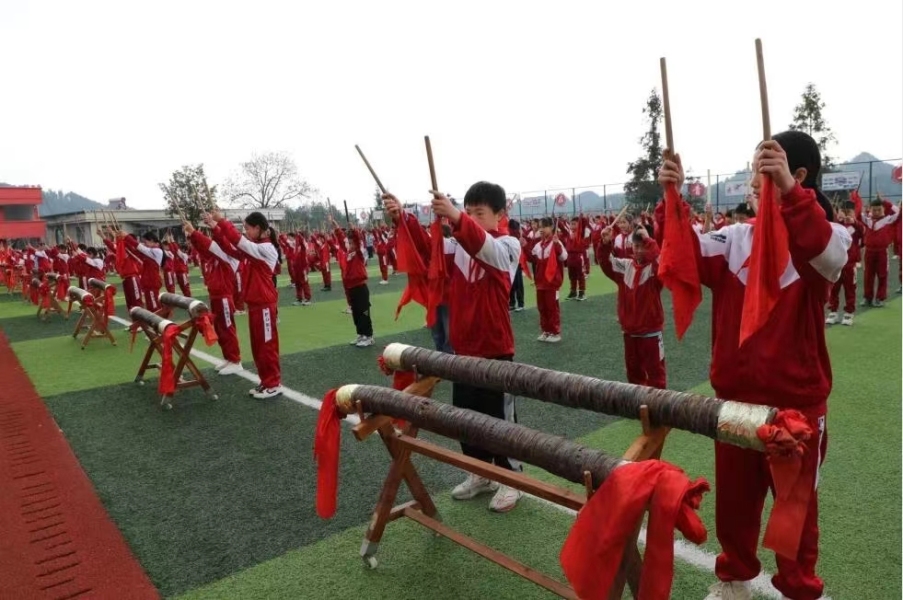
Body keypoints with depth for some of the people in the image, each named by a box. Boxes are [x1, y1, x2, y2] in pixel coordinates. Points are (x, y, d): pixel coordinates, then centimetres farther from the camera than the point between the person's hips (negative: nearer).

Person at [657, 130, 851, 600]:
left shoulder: (827, 234, -9)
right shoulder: (736, 238, 2)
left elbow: (826, 255, -32)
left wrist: (789, 191, -44)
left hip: (796, 398, -3)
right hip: (735, 393, 4)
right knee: (733, 493, 18)